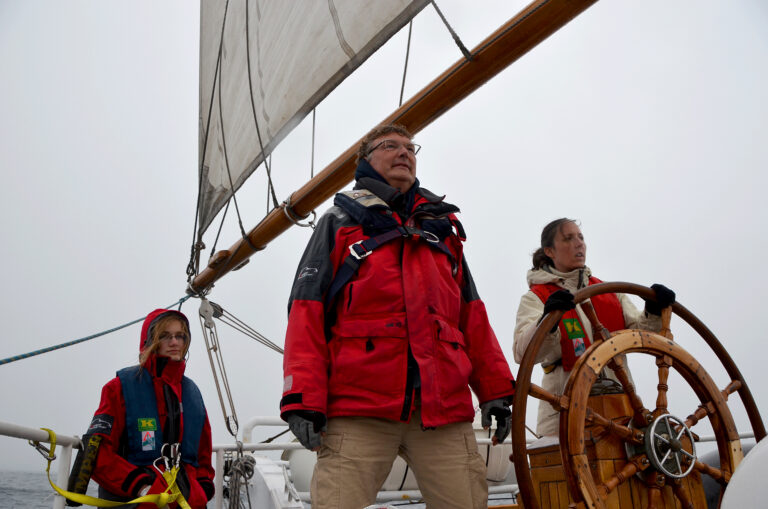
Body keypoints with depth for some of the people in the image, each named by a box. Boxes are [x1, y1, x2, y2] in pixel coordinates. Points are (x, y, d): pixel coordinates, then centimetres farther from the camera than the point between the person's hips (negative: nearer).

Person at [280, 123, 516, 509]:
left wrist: (495, 388, 11)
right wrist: (303, 401, -8)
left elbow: (471, 316, 21)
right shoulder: (340, 222, 14)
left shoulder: (443, 226, 24)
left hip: (445, 409, 3)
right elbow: (307, 314, 4)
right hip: (358, 410, -3)